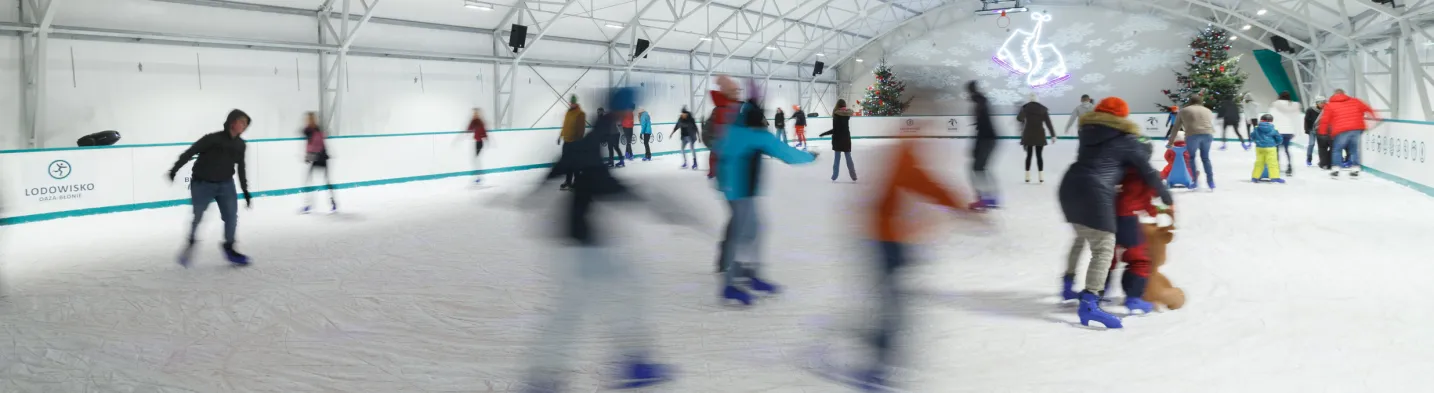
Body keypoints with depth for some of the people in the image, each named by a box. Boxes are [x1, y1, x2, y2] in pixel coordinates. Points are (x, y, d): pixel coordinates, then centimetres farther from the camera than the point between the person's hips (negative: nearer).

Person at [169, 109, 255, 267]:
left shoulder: (240, 145, -2)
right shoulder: (213, 139, -20)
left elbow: (241, 168, 9)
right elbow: (190, 152, -15)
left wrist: (245, 191, 12)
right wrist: (175, 169, -18)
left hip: (226, 184, 4)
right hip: (203, 184, -4)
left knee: (231, 216, -6)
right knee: (198, 217, 7)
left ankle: (229, 248, 10)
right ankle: (191, 243, 32)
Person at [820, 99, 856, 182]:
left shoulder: (836, 114, -12)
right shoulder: (848, 114, 2)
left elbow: (835, 130, -15)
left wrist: (824, 134, -8)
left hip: (838, 138, -4)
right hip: (846, 138, 4)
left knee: (837, 158, 1)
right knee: (848, 157, 9)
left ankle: (834, 176, 2)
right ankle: (854, 176, 7)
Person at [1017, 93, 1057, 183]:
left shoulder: (1025, 107, -2)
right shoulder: (1043, 108, 1)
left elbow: (1019, 118, -15)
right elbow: (1048, 123, -3)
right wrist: (1053, 135, -2)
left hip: (1028, 135, 0)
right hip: (1040, 135, 0)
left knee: (1029, 155, 9)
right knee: (1039, 155, 5)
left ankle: (1027, 176, 6)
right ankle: (1041, 177, 0)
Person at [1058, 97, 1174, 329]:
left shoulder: (1088, 130, 19)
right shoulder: (1126, 140, 6)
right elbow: (1148, 173, 9)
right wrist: (1167, 199, 22)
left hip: (1069, 187, 7)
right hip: (1095, 193, -7)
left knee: (1081, 237, 30)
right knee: (1104, 249, -8)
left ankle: (1068, 286, 39)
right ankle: (1089, 304, -23)